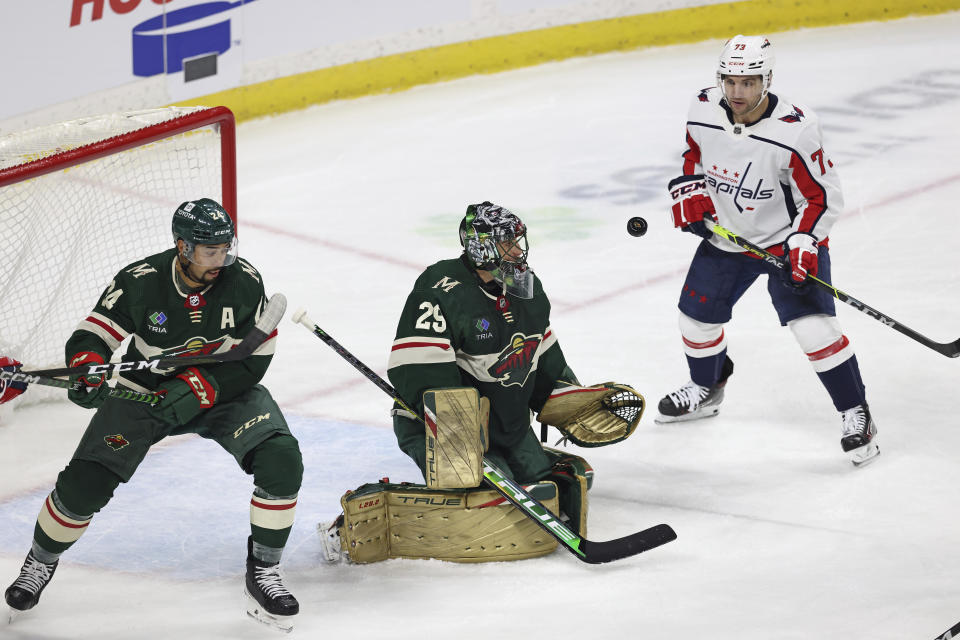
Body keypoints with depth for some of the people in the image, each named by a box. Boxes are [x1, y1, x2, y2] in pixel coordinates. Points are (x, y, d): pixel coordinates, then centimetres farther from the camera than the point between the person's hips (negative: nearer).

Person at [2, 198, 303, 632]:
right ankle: (40, 562, 19)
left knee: (281, 460, -22)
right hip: (145, 389, -1)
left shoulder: (244, 282, -18)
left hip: (222, 390, 1)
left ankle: (263, 572, -5)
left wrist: (198, 389, -28)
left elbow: (253, 360, -15)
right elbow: (92, 335, -14)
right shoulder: (140, 282, -20)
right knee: (85, 481, -11)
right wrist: (88, 371, -36)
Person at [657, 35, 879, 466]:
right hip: (724, 235, 5)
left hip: (787, 239, -5)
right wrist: (690, 193, -3)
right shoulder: (703, 111, -12)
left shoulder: (795, 129, -28)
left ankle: (855, 414, -3)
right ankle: (706, 390, 42)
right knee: (697, 317, 12)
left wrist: (802, 246, -29)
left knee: (812, 324, -17)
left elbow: (823, 196, -20)